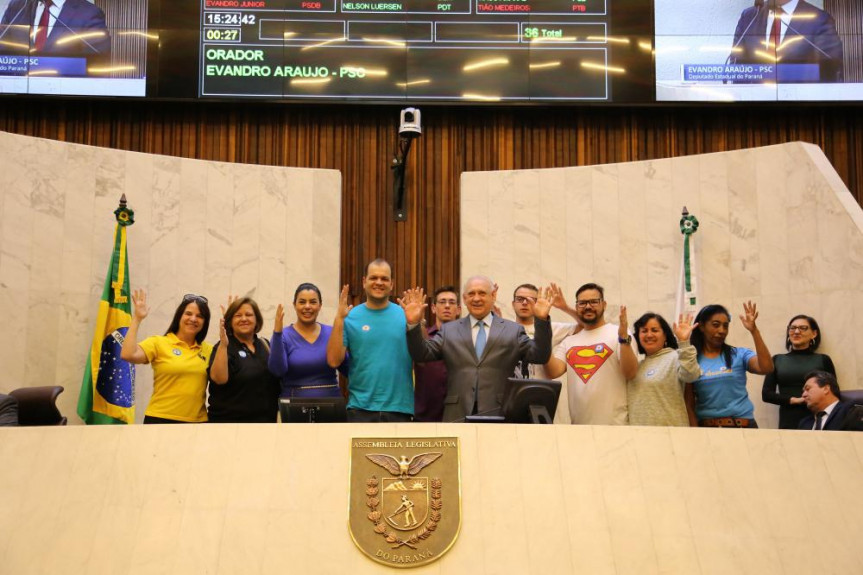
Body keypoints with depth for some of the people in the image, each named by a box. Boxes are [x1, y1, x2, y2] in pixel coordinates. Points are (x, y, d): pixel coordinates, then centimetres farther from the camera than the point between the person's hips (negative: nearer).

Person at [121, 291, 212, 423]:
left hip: (197, 421, 4)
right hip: (160, 419, -4)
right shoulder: (159, 343, -2)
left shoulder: (208, 350, 10)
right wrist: (137, 318, -13)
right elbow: (128, 355, -16)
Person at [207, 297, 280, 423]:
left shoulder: (265, 345, 12)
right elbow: (219, 378, -23)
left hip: (265, 419, 5)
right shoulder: (224, 347, -5)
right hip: (230, 419, -5)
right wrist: (223, 345, -30)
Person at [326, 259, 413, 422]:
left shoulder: (405, 316, 2)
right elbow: (334, 361, -5)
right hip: (361, 408, -1)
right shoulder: (351, 317, 2)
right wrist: (339, 319, -12)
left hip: (400, 407, 1)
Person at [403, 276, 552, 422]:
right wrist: (413, 323, -9)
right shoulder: (448, 330, 13)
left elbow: (539, 356, 1)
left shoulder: (513, 330, 10)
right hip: (458, 415, 1)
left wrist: (542, 320, -11)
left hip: (499, 413, -1)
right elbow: (421, 354, 6)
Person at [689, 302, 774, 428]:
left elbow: (766, 368, -18)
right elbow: (689, 403, 2)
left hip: (741, 424, 0)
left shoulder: (739, 354, 1)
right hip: (706, 426, 0)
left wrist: (754, 331, -21)